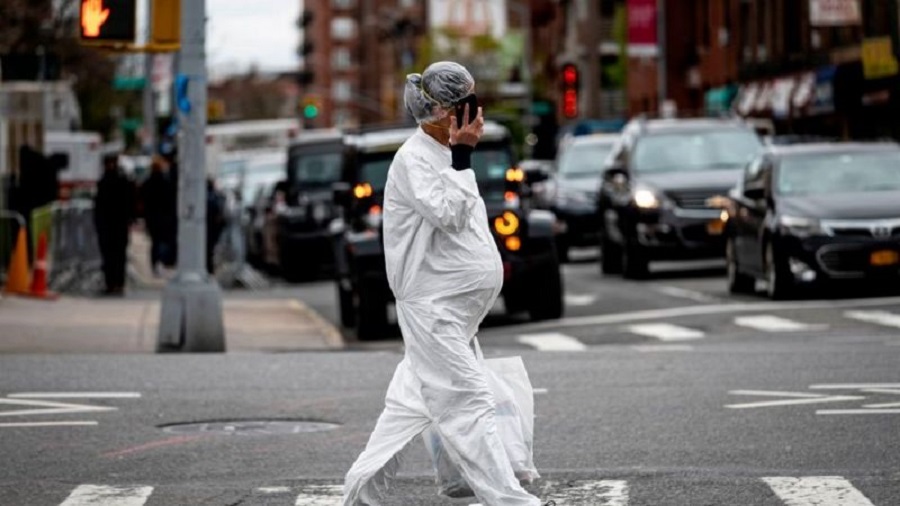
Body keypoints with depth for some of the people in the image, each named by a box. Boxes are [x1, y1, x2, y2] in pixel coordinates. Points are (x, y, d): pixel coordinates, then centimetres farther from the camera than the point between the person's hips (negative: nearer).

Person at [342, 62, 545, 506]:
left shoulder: (446, 155, 16)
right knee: (468, 406, -11)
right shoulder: (413, 159, -13)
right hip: (433, 308, -10)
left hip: (455, 311, 10)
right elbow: (446, 213, -24)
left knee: (412, 403, 13)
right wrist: (462, 157, -22)